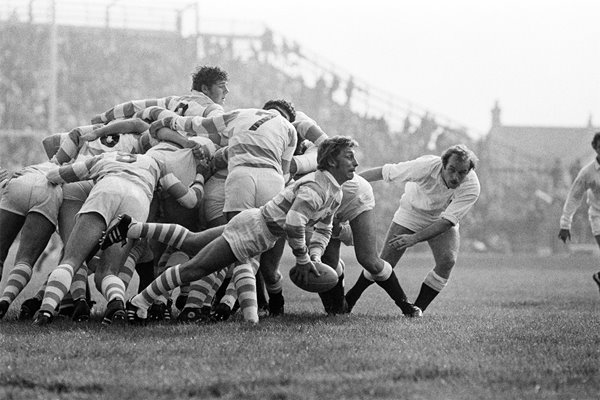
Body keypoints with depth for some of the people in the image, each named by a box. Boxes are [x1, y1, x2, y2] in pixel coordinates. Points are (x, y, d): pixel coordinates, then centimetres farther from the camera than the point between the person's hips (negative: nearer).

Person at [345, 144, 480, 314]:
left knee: (447, 261, -22)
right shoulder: (426, 166, -36)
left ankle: (418, 309, -7)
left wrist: (414, 238, -44)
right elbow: (383, 172, -26)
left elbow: (447, 221, -33)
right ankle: (350, 298, 17)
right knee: (385, 262, -7)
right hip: (412, 212, -1)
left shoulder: (471, 187, -32)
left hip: (442, 220, 1)